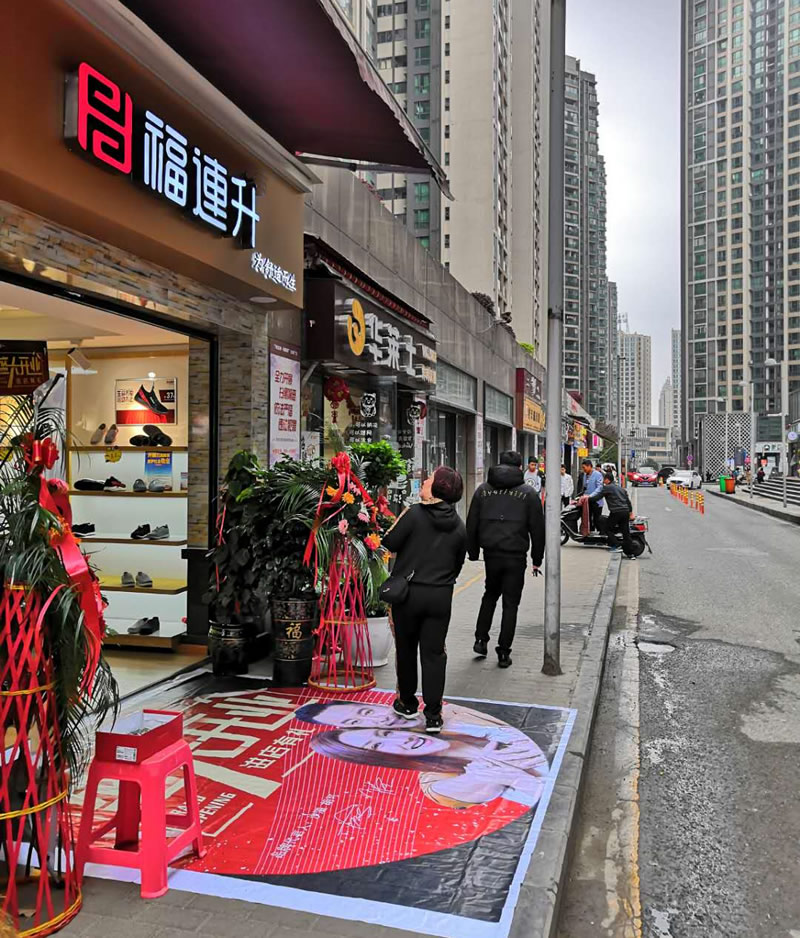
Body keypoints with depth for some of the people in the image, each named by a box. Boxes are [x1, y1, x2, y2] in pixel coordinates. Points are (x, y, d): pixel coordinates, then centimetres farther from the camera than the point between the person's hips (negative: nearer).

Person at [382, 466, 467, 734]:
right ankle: (433, 715, 8)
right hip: (441, 596, 3)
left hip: (408, 592, -3)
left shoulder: (414, 514, -13)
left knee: (406, 648, 15)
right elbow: (458, 564, 9)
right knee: (434, 653, 8)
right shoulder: (459, 526, 2)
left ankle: (407, 703, 30)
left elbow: (390, 544, -8)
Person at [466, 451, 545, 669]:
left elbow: (471, 525, 6)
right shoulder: (528, 493, -2)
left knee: (490, 594, 24)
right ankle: (504, 653, 9)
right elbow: (537, 529, -2)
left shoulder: (483, 490, 4)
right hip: (515, 556, -2)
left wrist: (473, 553, 14)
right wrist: (537, 559, 6)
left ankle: (481, 639, 17)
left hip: (490, 553, 3)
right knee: (510, 603, 7)